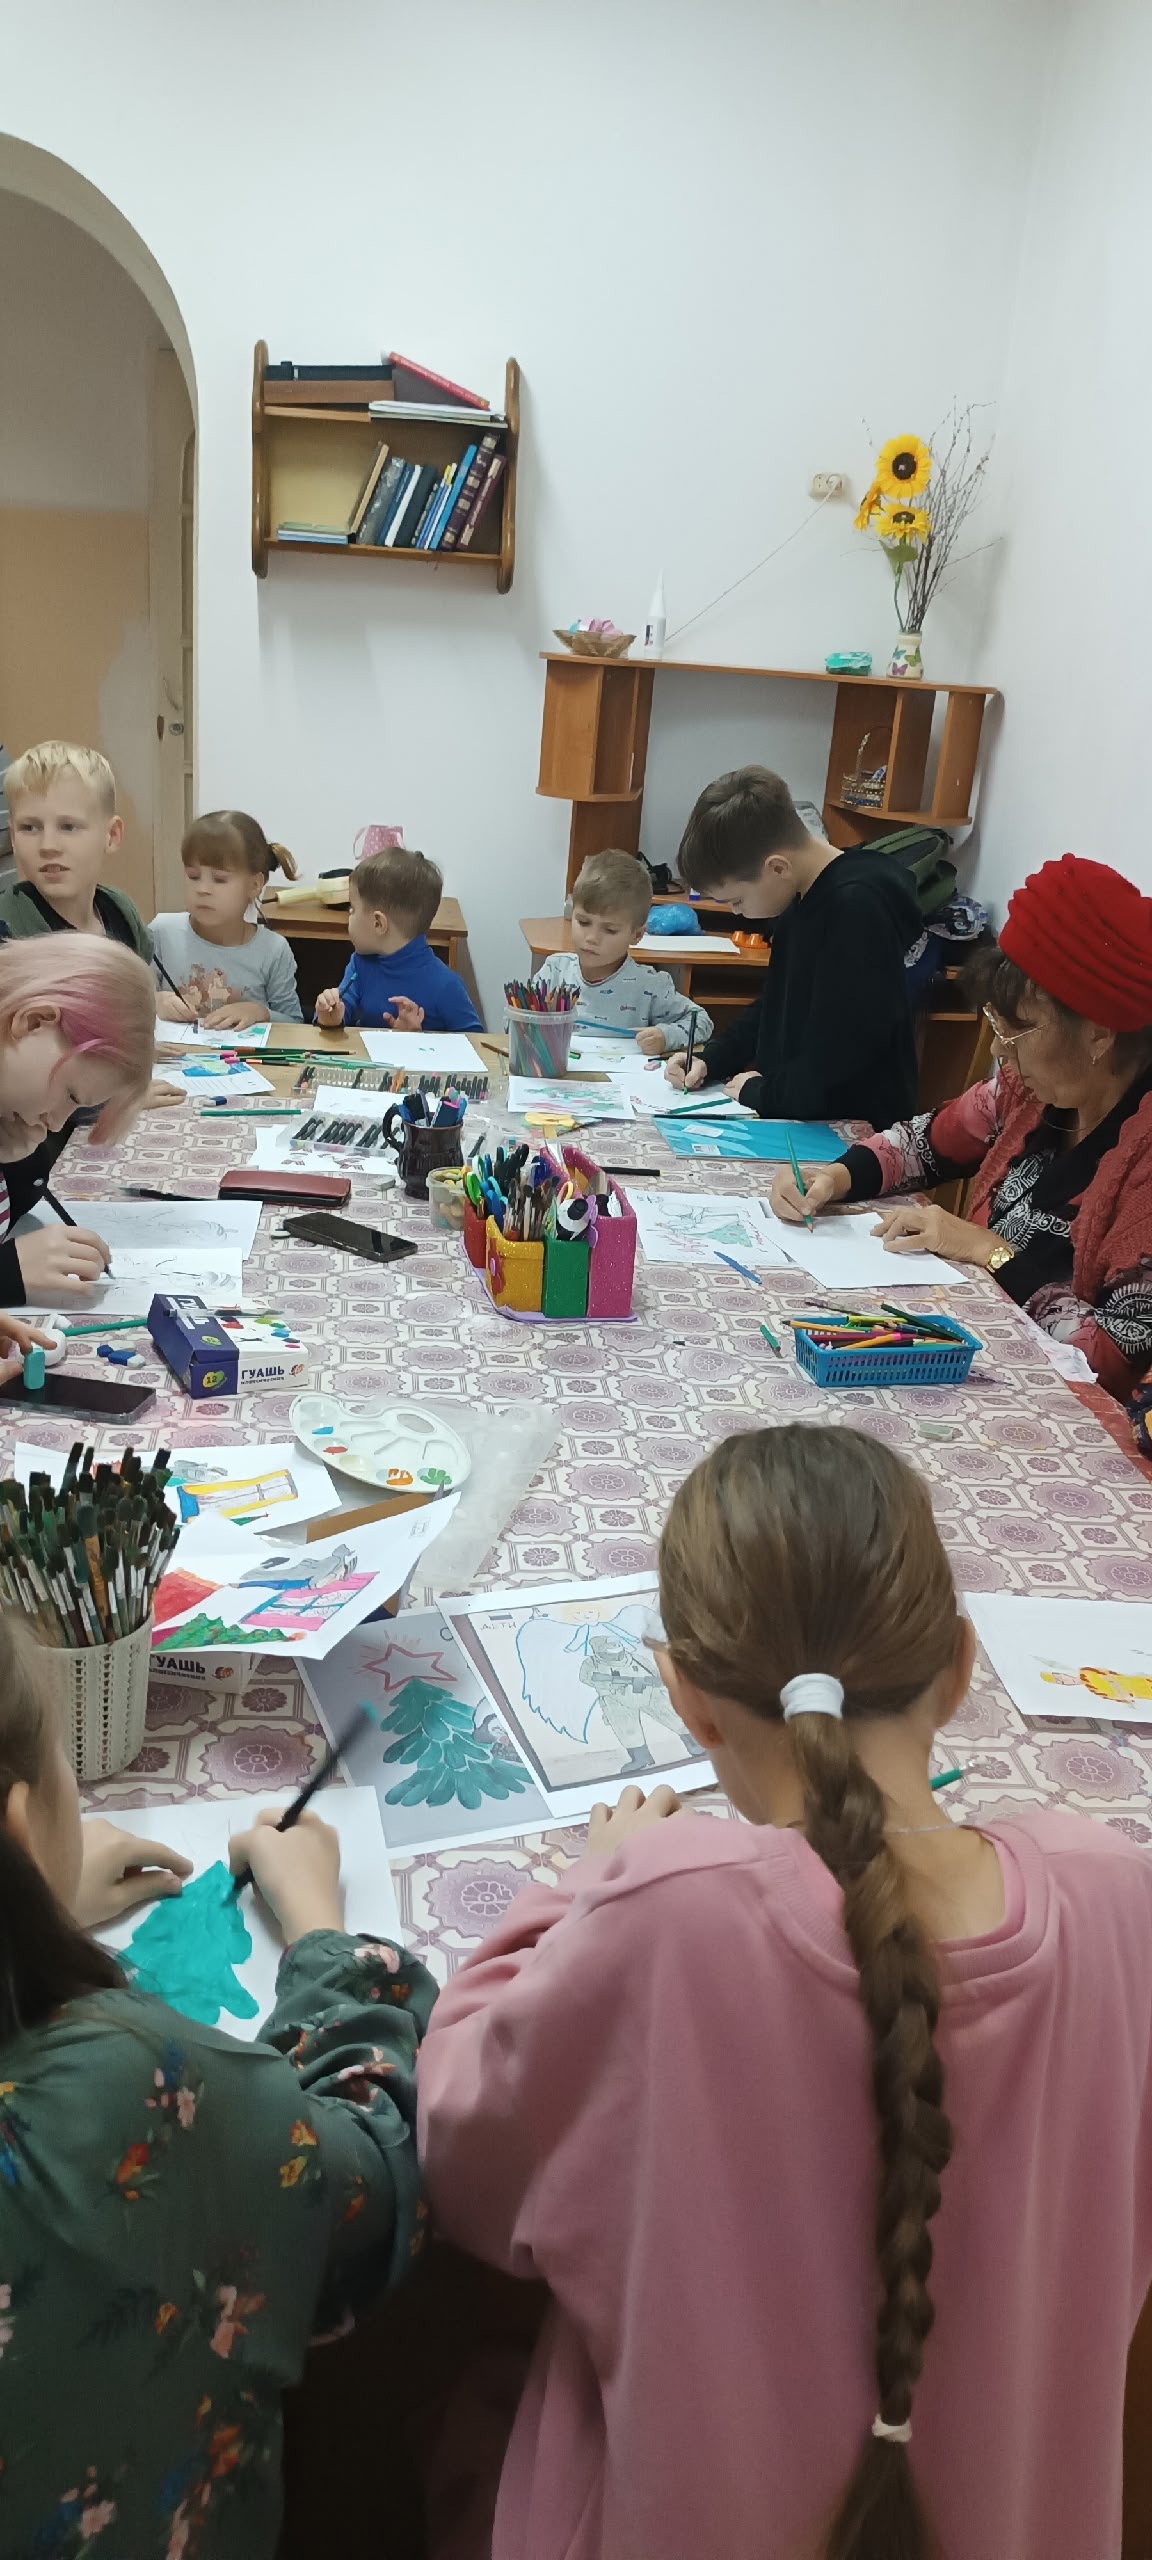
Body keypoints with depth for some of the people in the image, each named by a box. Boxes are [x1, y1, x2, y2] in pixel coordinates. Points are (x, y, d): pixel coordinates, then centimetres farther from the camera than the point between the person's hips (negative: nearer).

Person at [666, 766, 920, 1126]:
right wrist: (711, 1059, 9)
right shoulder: (804, 896, 6)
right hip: (799, 1122, 8)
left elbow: (836, 1066, -23)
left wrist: (761, 1094, -9)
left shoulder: (859, 908, -22)